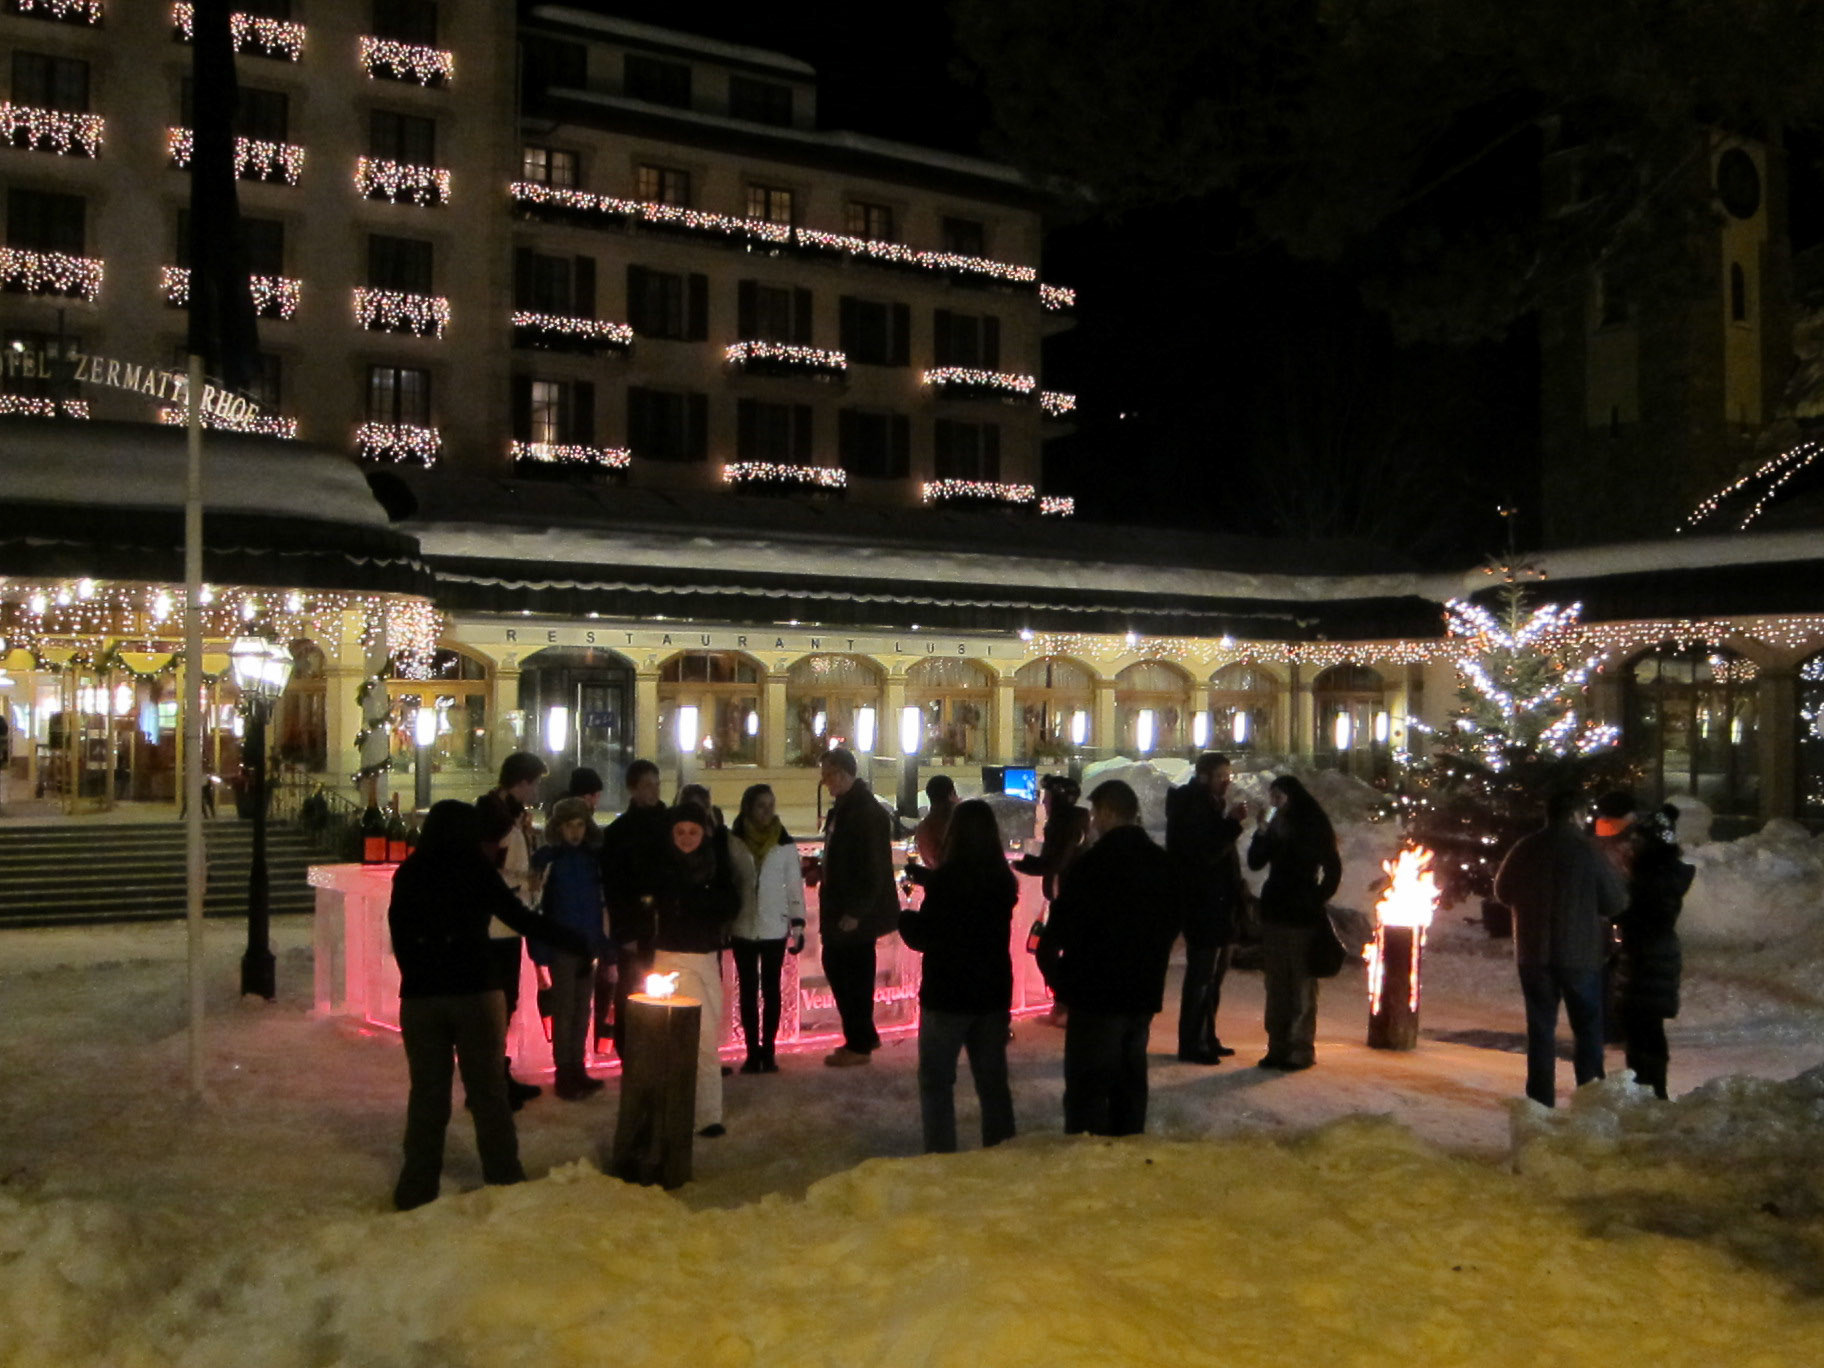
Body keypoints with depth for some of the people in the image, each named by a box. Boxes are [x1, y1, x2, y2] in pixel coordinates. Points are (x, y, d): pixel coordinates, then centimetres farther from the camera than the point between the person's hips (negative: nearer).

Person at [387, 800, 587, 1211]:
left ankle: (417, 1186, 13)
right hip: (474, 992, -3)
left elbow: (400, 937, 8)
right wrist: (581, 943, -3)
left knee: (427, 1092, 11)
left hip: (420, 996, 3)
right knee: (488, 1089, 7)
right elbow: (521, 918, -9)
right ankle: (503, 1178, 10)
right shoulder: (474, 871, -7)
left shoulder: (407, 875, 4)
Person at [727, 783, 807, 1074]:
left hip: (775, 929, 0)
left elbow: (794, 884, 2)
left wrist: (798, 922, -3)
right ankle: (752, 1052, 9)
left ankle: (768, 1051, 9)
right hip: (743, 928, 0)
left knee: (771, 990, 4)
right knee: (748, 991, 4)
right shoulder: (733, 842, -1)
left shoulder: (785, 843, 0)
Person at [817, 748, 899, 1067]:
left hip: (855, 913, -10)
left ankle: (859, 1045, 15)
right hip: (840, 907, 10)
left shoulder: (866, 811, -19)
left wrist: (856, 911, -22)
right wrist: (820, 867, 9)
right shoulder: (844, 806, 10)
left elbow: (873, 867, -22)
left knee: (854, 974, 1)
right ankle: (864, 1036, 28)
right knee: (836, 966, 16)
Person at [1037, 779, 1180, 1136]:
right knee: (1130, 1084, 17)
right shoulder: (1163, 864, 3)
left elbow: (1058, 932, -15)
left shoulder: (1089, 866, -18)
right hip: (1144, 993, 7)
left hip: (1097, 995, -7)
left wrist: (1057, 976, 2)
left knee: (1087, 1092, 1)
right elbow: (1171, 924, 14)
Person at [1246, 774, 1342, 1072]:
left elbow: (1332, 869, 0)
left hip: (1302, 916, -6)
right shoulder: (1276, 825, 12)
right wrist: (1261, 834, -6)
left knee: (1302, 984, -5)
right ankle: (1278, 1046, 12)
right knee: (1276, 984, 8)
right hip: (1274, 913, 6)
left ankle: (1301, 1048, -2)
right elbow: (1255, 862, 7)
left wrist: (1317, 900, -4)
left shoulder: (1315, 827, -3)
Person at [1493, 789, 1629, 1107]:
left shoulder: (1524, 849, -1)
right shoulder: (1587, 850, -11)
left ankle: (1540, 1099, 9)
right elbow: (1616, 901, -5)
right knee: (1588, 1028, 9)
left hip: (1533, 954, 3)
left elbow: (1503, 892, 12)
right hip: (1581, 953, -3)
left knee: (1540, 1028, 9)